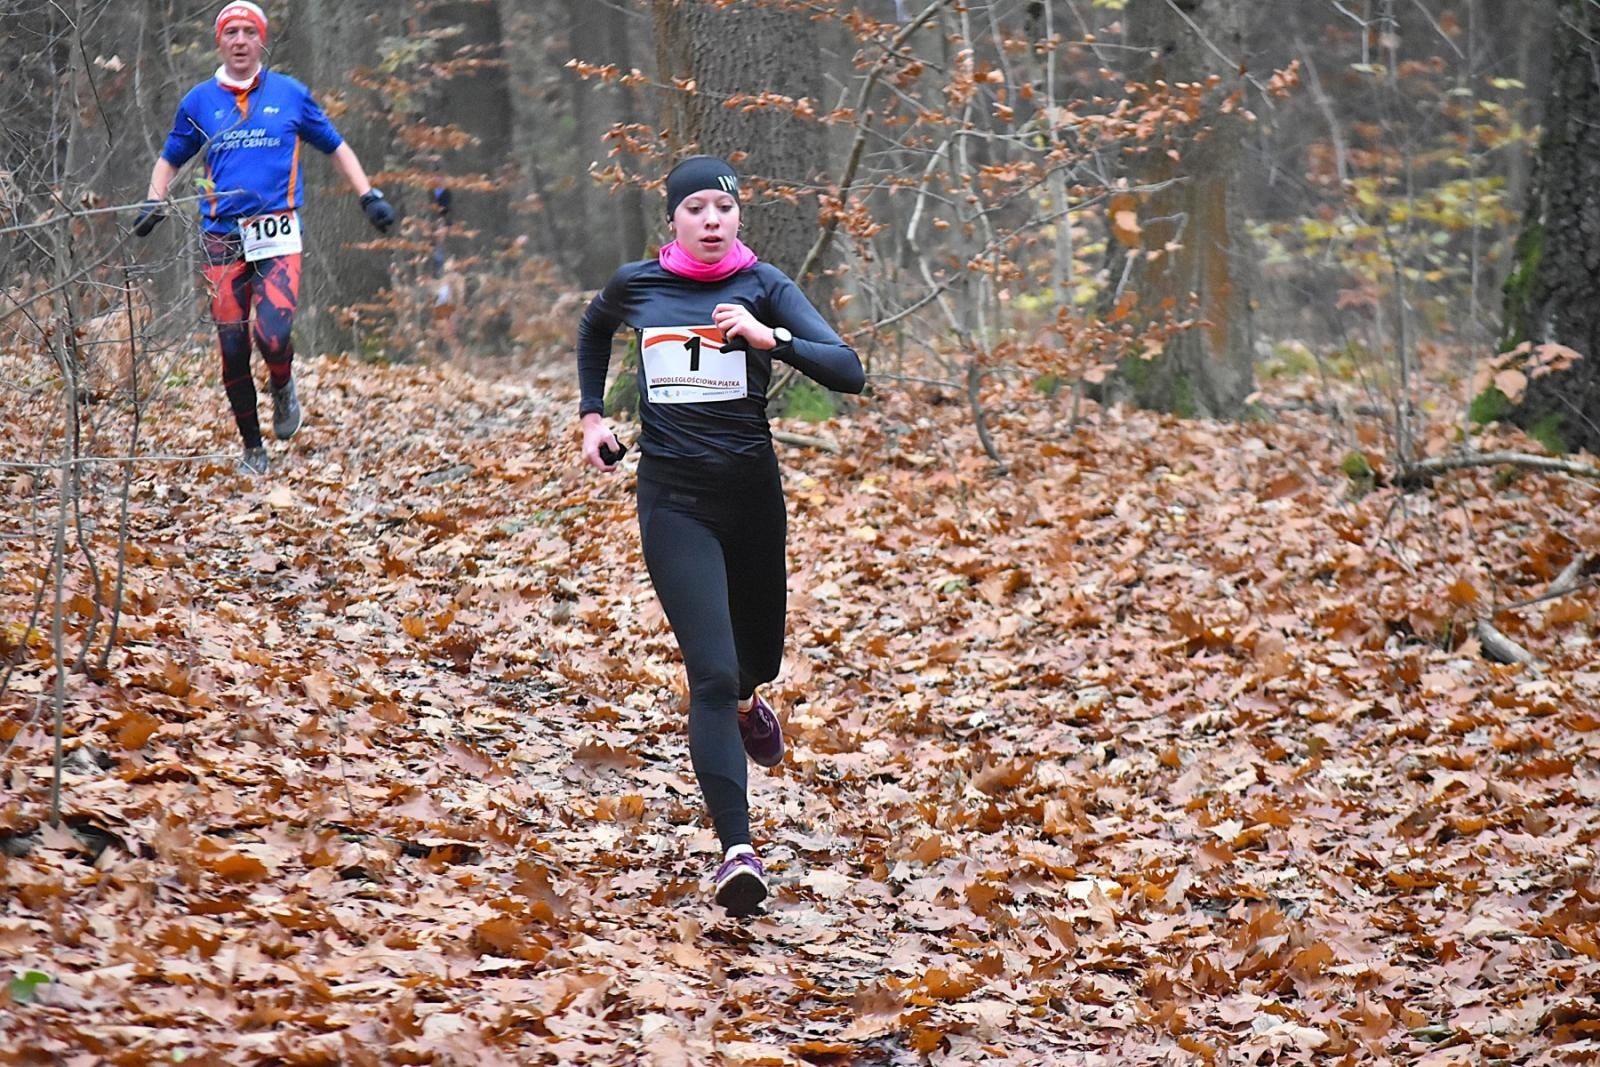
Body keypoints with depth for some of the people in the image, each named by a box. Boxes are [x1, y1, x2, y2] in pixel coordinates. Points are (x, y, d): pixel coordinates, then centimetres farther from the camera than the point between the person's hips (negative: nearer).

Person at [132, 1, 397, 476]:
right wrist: (153, 203, 4)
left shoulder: (290, 94, 7)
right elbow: (169, 160, 22)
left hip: (278, 236, -2)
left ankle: (283, 388, 16)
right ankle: (252, 448, 15)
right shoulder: (199, 102, 10)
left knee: (273, 338, -19)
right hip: (222, 238, 2)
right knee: (232, 348, -1)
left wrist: (369, 196, 7)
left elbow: (335, 147, 17)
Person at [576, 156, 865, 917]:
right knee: (711, 672, -16)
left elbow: (848, 373, -16)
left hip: (750, 490, 2)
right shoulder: (635, 285, 1)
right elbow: (593, 329, 26)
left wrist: (770, 338, -29)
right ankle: (737, 851, -22)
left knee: (758, 653, 21)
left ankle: (746, 699, 62)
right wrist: (592, 412, 16)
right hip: (671, 497, -1)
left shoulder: (763, 286, -4)